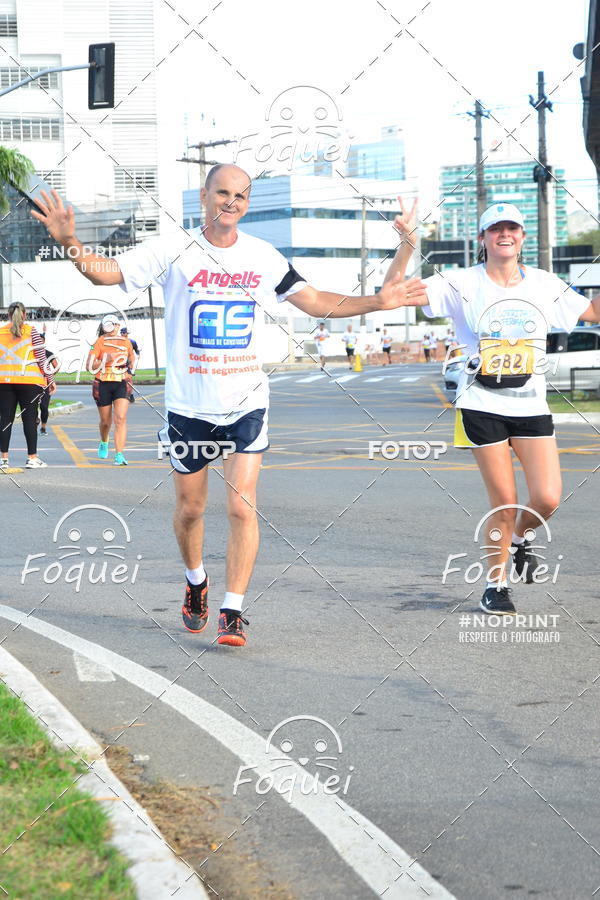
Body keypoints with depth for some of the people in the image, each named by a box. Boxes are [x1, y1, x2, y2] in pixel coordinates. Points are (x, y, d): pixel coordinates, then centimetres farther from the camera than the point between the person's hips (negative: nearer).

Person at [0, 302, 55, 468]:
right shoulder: (31, 331, 0)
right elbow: (41, 357, -2)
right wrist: (50, 379, 4)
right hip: (29, 381, -2)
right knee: (30, 418, 2)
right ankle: (32, 458, 2)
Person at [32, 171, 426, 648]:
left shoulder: (263, 257, 4)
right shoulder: (174, 251, -5)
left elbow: (315, 301, 12)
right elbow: (107, 272, -13)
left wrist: (378, 302, 3)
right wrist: (70, 243, -32)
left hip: (246, 403, 1)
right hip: (188, 404, 0)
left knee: (242, 507, -11)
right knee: (190, 508, 11)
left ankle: (233, 613, -4)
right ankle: (196, 581, 40)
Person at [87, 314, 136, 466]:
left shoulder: (126, 342, 8)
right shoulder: (100, 342, -2)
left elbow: (132, 356, 30)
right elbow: (89, 366, -8)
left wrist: (130, 366, 10)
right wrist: (105, 360, -21)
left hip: (122, 384, 1)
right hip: (103, 384, -1)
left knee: (120, 419, -16)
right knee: (105, 421, 11)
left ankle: (119, 455, -18)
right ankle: (104, 443, 44)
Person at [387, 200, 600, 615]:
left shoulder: (545, 284, 7)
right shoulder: (462, 284, -3)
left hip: (531, 406, 3)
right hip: (482, 406, -3)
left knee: (548, 499, -10)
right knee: (505, 503, -4)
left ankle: (521, 537, 26)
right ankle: (496, 585, 17)